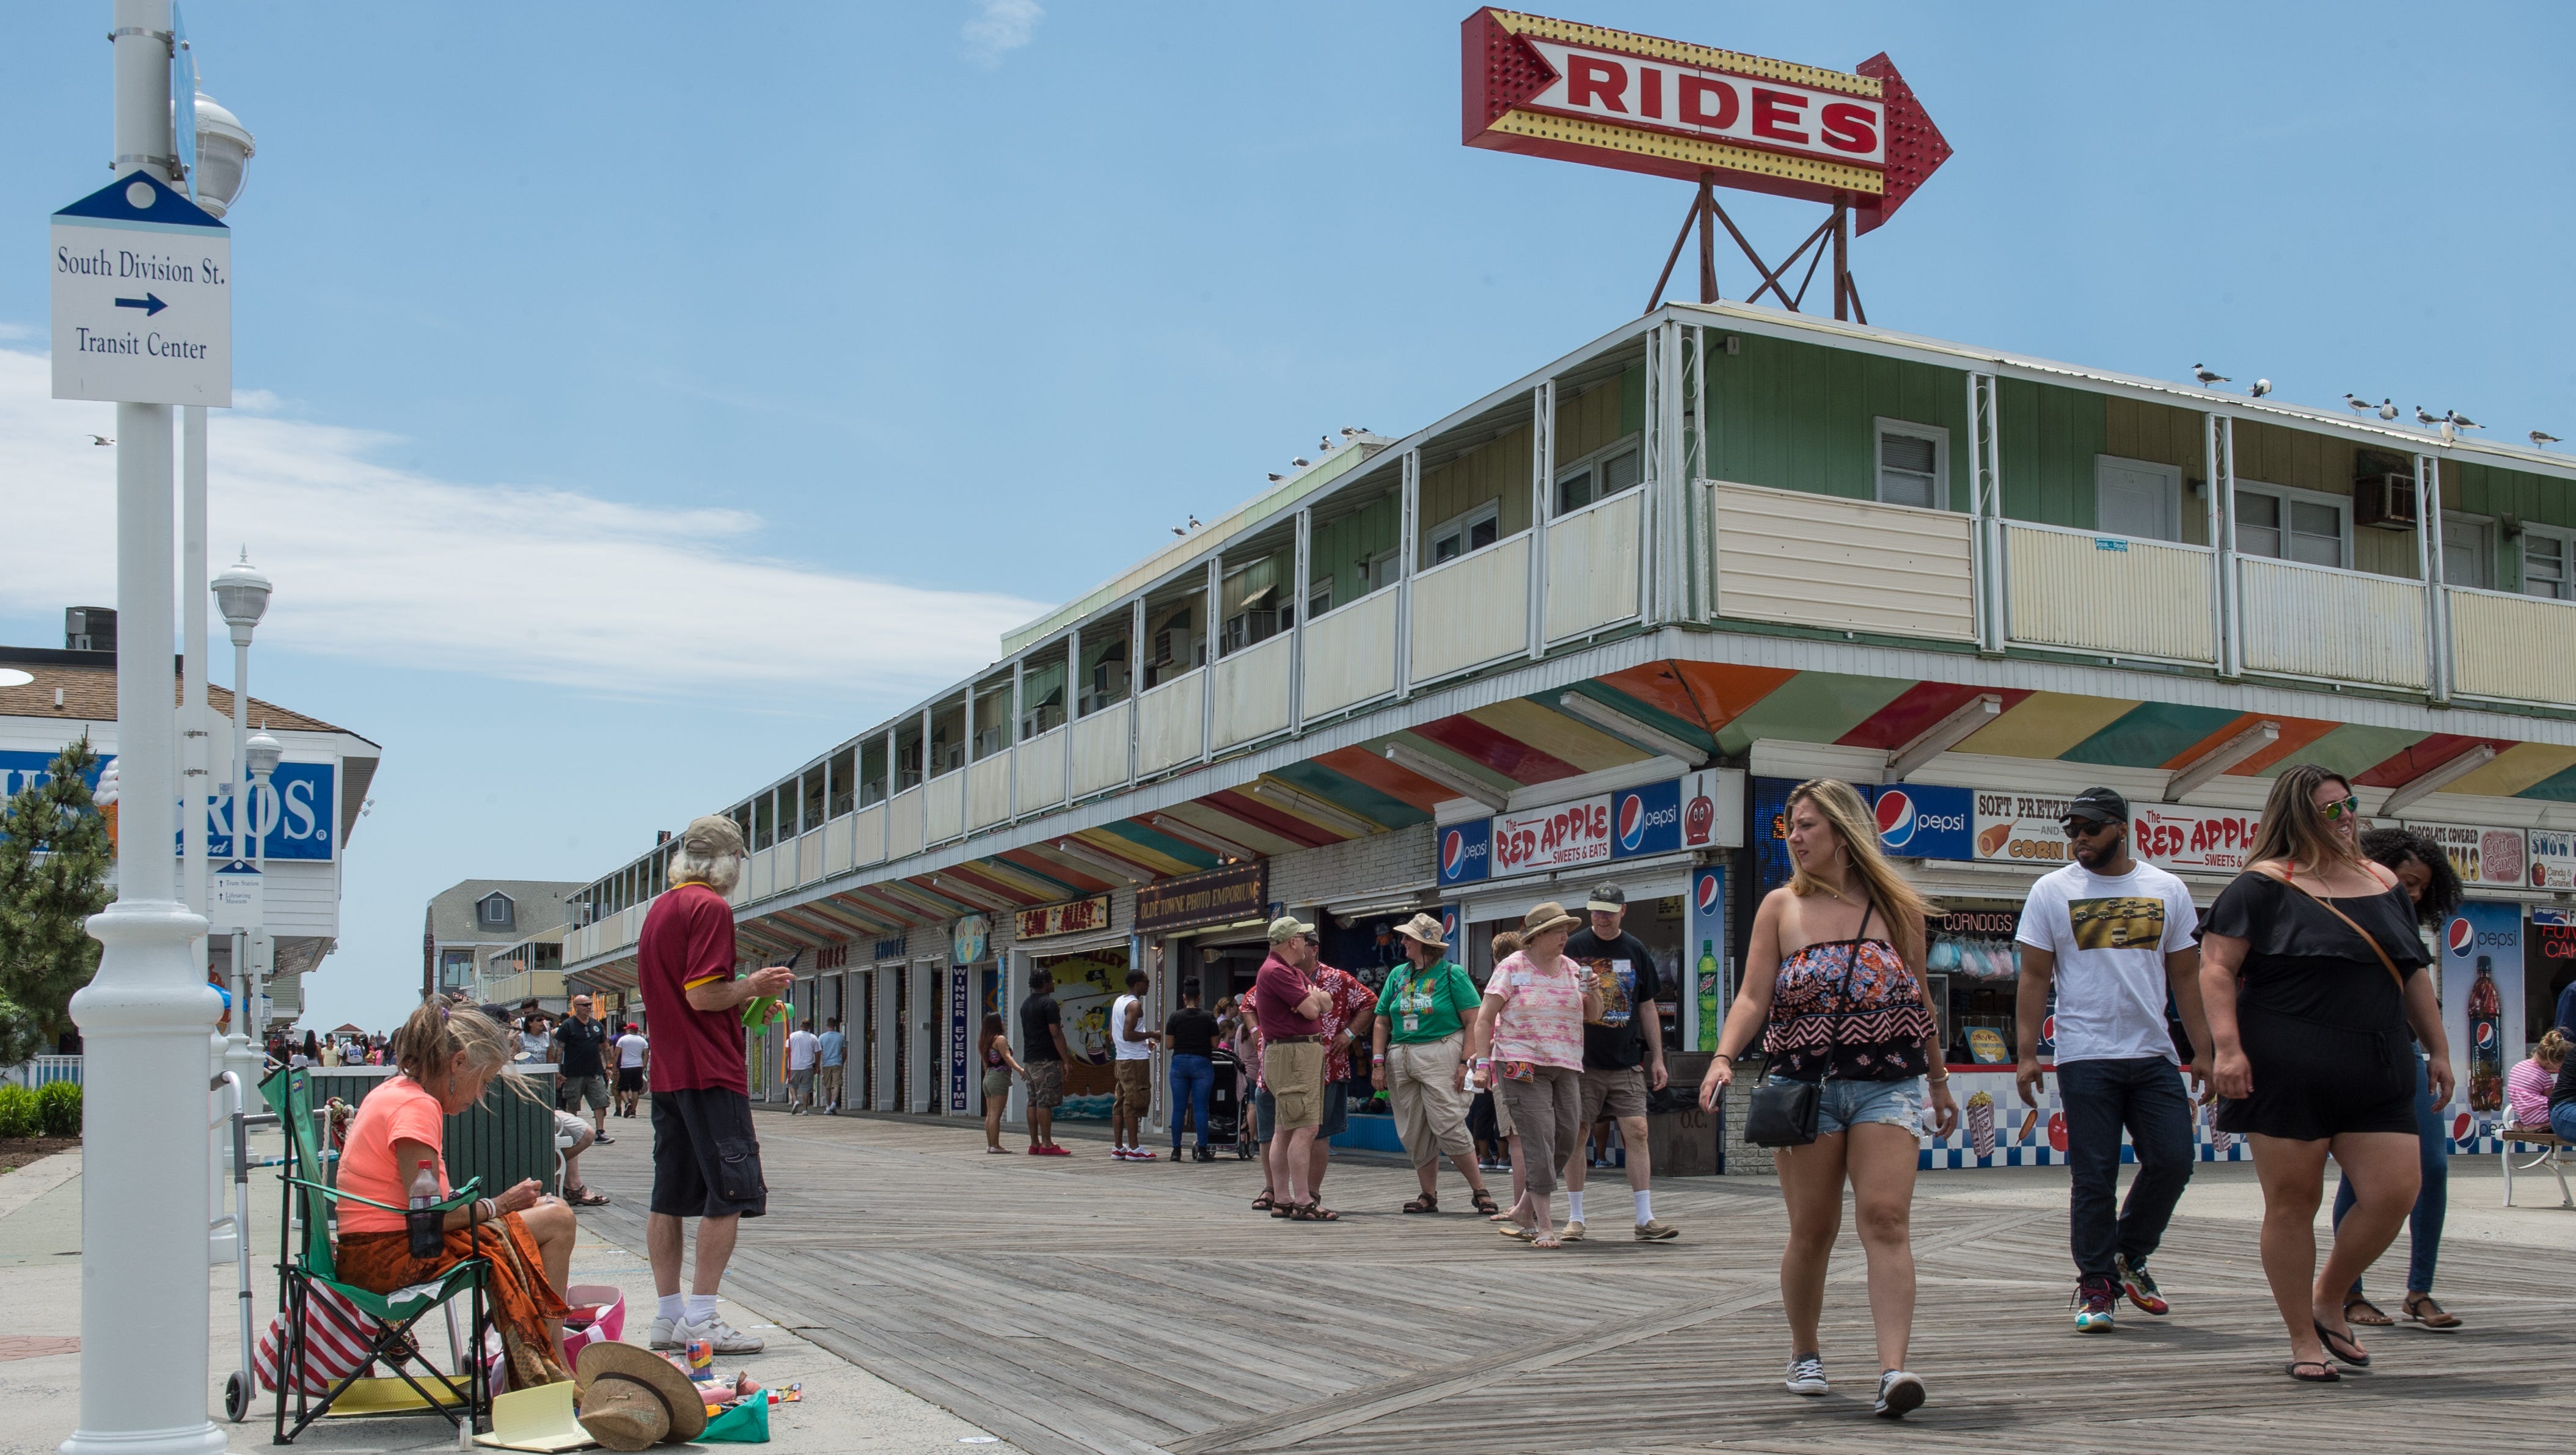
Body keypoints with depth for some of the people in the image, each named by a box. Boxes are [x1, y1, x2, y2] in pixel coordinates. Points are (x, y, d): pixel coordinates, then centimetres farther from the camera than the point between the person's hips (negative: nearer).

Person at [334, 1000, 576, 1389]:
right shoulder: (418, 1106, -16)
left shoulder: (392, 1091, 16)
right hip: (389, 1258, -11)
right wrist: (496, 1206, -7)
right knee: (556, 1221, -12)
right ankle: (548, 1378, -5)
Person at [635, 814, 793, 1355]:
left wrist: (744, 996, 19)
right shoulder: (710, 908, -12)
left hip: (666, 1072, 9)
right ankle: (701, 1318, -9)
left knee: (671, 1195, 9)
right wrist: (753, 987, -3)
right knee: (731, 1193, -7)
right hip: (710, 1072, -9)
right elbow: (702, 995, -19)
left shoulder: (659, 909, 17)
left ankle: (669, 1316, 13)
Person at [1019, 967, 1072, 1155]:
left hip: (1029, 1059, 9)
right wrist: (1065, 1059, -12)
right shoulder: (1048, 1003, -12)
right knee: (1045, 1102, -8)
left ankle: (1034, 1143, 10)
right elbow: (1056, 1033, -16)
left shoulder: (1026, 1004, 16)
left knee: (1033, 1102, 9)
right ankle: (1047, 1144, -9)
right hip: (1047, 1059, -9)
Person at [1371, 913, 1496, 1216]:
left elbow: (1474, 1021, -6)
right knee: (1414, 1134, 6)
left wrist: (1466, 1062, -14)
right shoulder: (1398, 975, 13)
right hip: (1400, 1059, 6)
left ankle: (1481, 1192, -4)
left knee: (1448, 1127, -13)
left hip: (1441, 1056, -6)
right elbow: (1381, 1022, 14)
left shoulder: (1452, 974, -2)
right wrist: (1378, 1063, 4)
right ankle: (1429, 1195, 17)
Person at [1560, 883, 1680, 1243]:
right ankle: (1575, 1218, 11)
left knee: (1637, 1132, -5)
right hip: (1582, 1061, -2)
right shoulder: (1573, 947, 0)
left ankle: (1645, 1219, -2)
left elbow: (1648, 1008, 14)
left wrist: (1657, 1059, 11)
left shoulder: (1635, 950, 9)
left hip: (1627, 1062, 2)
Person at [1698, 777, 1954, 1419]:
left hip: (1889, 1084, 0)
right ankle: (1804, 1355, 23)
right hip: (1805, 1084, 0)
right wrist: (1723, 1058, -15)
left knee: (1886, 1219, -14)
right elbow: (1754, 997, 1)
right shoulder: (1781, 907, 7)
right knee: (1812, 1230, 4)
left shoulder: (1898, 907, 7)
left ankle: (1893, 1370, -20)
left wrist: (1940, 1083, 21)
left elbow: (1918, 1001, 17)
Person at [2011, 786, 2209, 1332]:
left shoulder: (2168, 891, 9)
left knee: (2173, 1161, -3)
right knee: (2093, 1177, -2)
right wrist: (2026, 1054, -5)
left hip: (2154, 1054, 2)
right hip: (2085, 1056, -2)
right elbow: (2034, 978, 2)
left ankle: (2129, 1256, 20)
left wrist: (2204, 1051, 6)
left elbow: (2186, 975, 12)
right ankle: (2096, 1286, 9)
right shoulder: (2051, 891, 3)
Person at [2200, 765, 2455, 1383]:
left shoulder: (2383, 884, 17)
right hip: (2287, 1072, -5)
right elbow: (2216, 967, -7)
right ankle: (2303, 1340, 13)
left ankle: (2328, 1301, 18)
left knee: (2396, 1189, -5)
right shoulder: (2263, 886, -2)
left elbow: (2414, 974, 23)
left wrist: (2439, 1049, 19)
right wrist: (2227, 1046, -18)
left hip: (2376, 1075, 5)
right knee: (2293, 1201, 0)